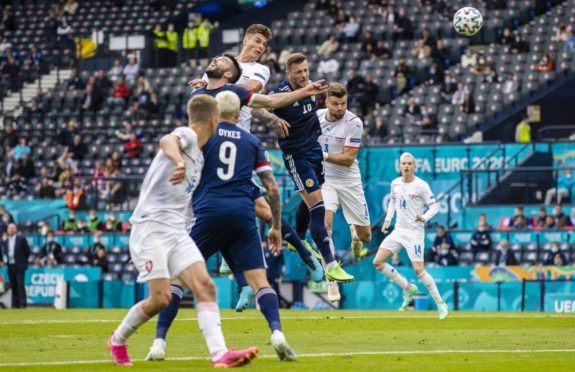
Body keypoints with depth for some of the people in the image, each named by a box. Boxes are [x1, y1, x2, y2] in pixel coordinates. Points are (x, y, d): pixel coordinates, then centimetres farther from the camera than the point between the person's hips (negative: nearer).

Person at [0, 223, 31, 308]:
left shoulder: (21, 239, -4)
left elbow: (27, 251, 1)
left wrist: (23, 261, 4)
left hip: (19, 266, -5)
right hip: (10, 266, 5)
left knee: (20, 285, -11)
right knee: (13, 286, 5)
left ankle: (22, 304, -13)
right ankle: (15, 304, 7)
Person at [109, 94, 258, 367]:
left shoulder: (198, 157, 21)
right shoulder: (186, 134, -6)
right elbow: (167, 141, -33)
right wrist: (179, 162, -54)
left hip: (177, 232, 8)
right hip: (151, 227, -8)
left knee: (205, 286, -11)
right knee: (161, 298, -13)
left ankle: (220, 354, -23)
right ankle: (118, 340, 12)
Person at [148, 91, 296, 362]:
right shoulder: (252, 142, 17)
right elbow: (272, 188, 13)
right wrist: (276, 227, 20)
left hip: (207, 211, -2)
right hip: (243, 213, 2)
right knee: (259, 279, 0)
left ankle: (159, 342, -2)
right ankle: (277, 333, -23)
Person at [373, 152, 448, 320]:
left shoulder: (421, 185, -12)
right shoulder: (395, 183, 5)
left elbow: (434, 207, -11)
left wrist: (424, 217, -30)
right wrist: (387, 220, 13)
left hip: (415, 232, -6)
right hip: (398, 230, 6)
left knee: (418, 269, -14)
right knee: (378, 262, -1)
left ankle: (441, 304, -1)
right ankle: (408, 288, 13)